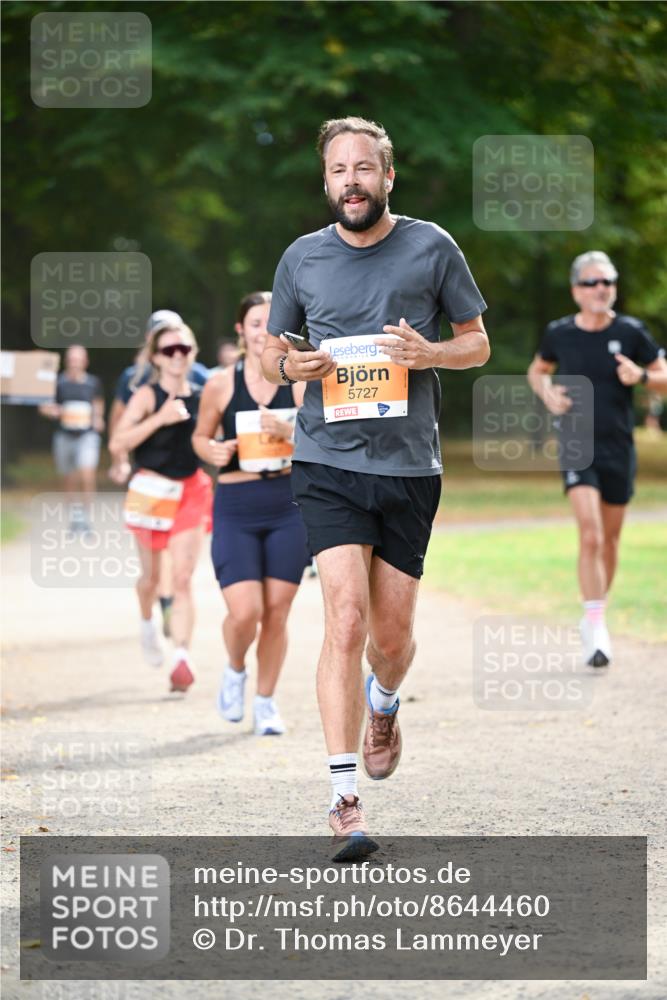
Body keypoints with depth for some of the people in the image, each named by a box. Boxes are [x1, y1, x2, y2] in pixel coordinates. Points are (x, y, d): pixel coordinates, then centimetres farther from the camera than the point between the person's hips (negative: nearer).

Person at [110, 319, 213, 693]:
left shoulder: (203, 397, 3)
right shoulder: (148, 396, -8)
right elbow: (117, 444, -18)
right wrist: (159, 419, -24)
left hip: (192, 491, 1)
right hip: (153, 490, -1)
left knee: (183, 578, -10)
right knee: (152, 575, 14)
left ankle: (183, 658, -17)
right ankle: (148, 623, 46)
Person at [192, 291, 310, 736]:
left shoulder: (300, 383, 1)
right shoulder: (221, 385, 0)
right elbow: (200, 436, 13)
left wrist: (290, 433, -17)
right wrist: (212, 451, -8)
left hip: (288, 507, 1)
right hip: (236, 509, -1)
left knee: (277, 613, 3)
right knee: (244, 613, -12)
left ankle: (266, 700, 21)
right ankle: (235, 671, 21)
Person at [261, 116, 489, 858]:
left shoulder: (432, 248, 3)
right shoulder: (302, 258, 6)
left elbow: (478, 343, 10)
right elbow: (271, 352, 16)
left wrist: (430, 353, -12)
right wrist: (289, 364, -8)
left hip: (410, 466, 1)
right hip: (328, 463, -1)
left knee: (391, 632, 6)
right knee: (346, 616, -15)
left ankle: (384, 706, 44)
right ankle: (344, 801, -15)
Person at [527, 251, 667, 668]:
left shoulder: (631, 332, -3)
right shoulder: (560, 333, -1)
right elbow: (537, 370, 19)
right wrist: (547, 393, -2)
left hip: (619, 449, 2)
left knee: (610, 540, 12)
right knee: (590, 535, -17)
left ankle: (597, 615, 32)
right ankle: (596, 629, -17)